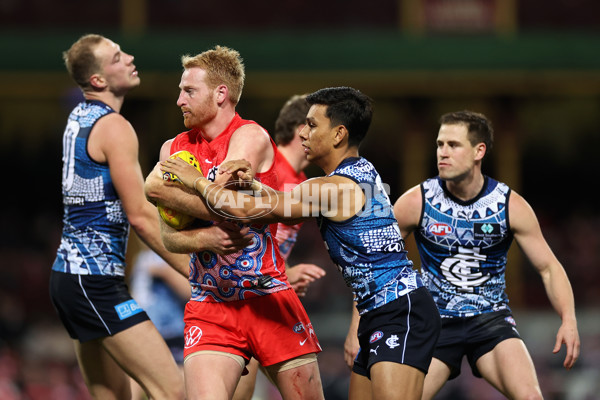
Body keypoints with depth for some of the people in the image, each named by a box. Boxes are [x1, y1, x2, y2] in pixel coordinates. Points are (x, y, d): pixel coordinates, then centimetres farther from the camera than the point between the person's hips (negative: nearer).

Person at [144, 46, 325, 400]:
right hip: (210, 307, 3)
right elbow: (170, 237, 3)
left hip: (269, 300, -3)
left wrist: (164, 192, -8)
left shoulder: (251, 137, -5)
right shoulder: (174, 149, 10)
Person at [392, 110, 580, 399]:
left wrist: (568, 320, -18)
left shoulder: (511, 206, -8)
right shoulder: (417, 202, -8)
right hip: (435, 320, 1)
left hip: (491, 319, -1)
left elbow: (549, 267, -2)